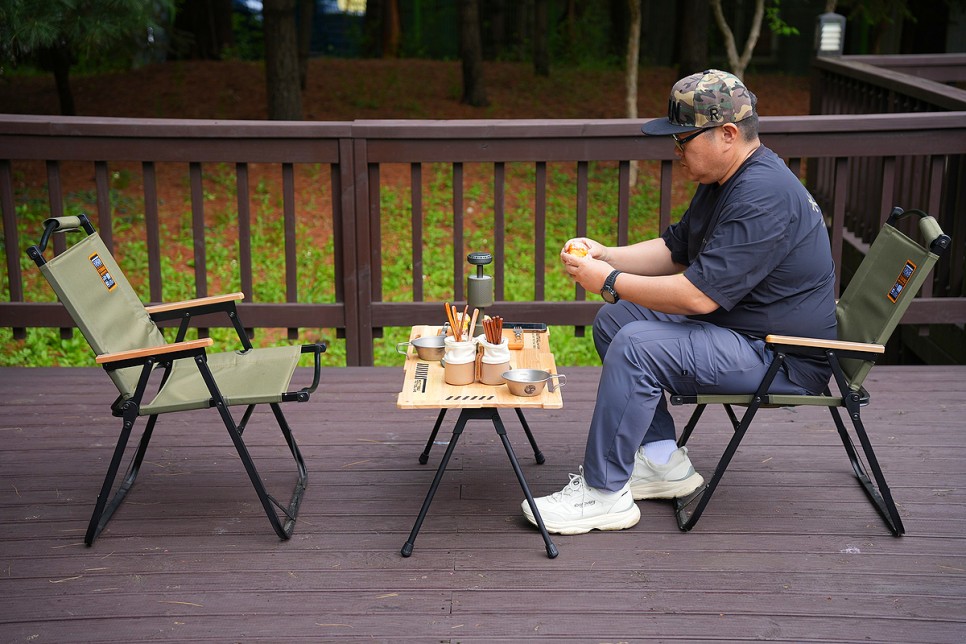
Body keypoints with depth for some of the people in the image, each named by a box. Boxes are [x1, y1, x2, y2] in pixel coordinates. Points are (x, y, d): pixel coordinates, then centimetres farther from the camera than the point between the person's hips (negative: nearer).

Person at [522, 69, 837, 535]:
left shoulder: (762, 196, -25)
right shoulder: (722, 181, 9)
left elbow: (699, 295, -29)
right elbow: (675, 249, 18)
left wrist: (609, 281, -19)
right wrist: (606, 255, 2)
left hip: (783, 359, -11)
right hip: (741, 329, 11)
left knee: (638, 344, -26)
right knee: (614, 320, 10)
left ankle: (603, 493, -15)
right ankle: (664, 461, 9)